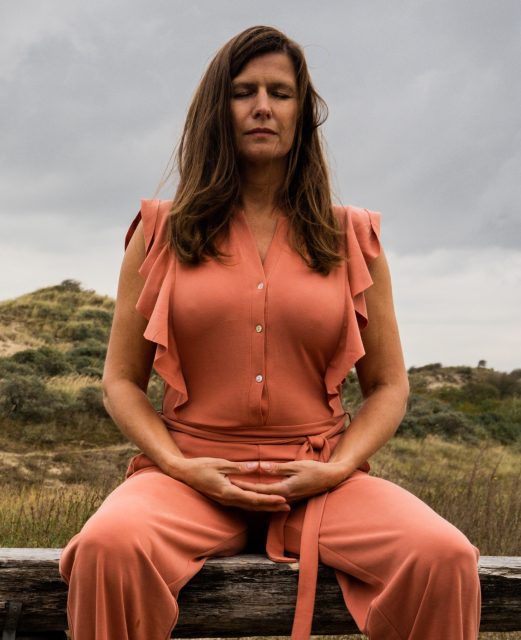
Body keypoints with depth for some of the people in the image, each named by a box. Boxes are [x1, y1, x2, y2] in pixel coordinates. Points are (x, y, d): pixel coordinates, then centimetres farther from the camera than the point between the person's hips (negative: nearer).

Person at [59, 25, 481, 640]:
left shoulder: (351, 238, 11)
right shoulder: (162, 232, 10)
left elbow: (388, 384, 12)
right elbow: (122, 379, 10)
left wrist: (336, 469, -6)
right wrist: (179, 465, -8)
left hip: (319, 479, 1)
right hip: (193, 470, 0)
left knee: (444, 557, -28)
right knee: (109, 545, -34)